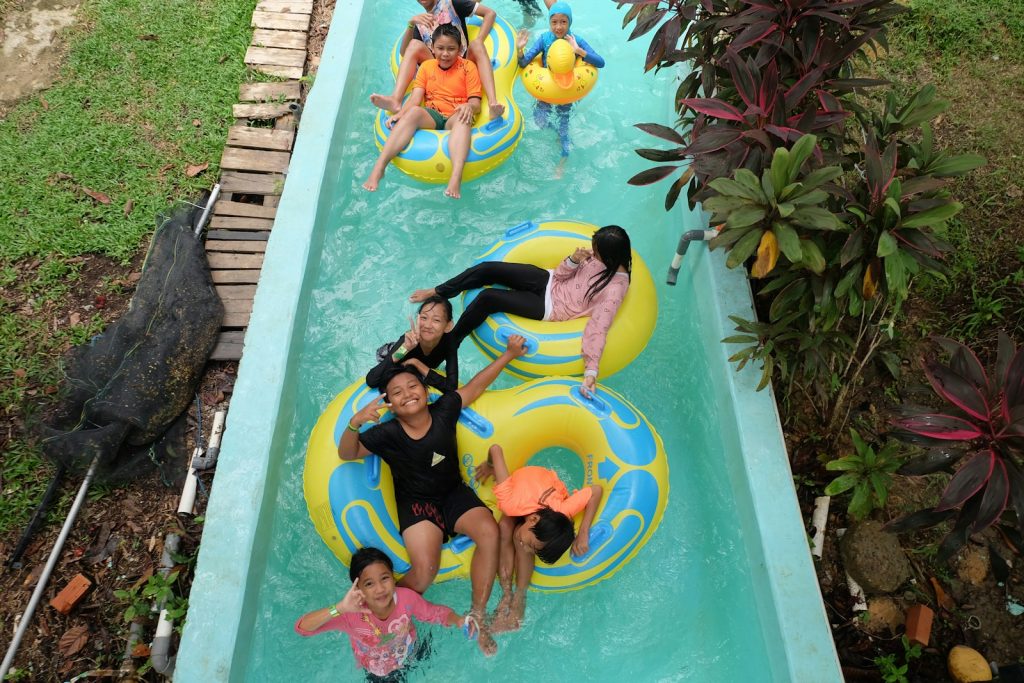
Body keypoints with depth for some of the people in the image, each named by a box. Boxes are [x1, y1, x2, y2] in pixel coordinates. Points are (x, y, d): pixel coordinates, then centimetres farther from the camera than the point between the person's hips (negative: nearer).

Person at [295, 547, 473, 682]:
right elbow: (301, 628, -47)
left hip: (415, 656, 2)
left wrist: (457, 620, -36)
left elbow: (437, 613, -14)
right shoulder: (351, 615, -38)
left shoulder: (406, 597, -33)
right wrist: (340, 608, -61)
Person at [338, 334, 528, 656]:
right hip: (416, 504, -3)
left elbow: (474, 387, 5)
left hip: (455, 493, 3)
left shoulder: (443, 410, -6)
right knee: (424, 573, -26)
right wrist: (354, 424, -37)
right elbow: (347, 454, -16)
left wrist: (508, 354, 7)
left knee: (490, 531, -27)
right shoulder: (387, 434, -14)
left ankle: (476, 617, -12)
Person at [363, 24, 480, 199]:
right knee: (414, 112, -33)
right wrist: (400, 113, -14)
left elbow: (476, 102, 1)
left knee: (464, 118, -38)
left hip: (455, 120, -1)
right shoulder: (427, 66, 17)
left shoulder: (468, 67, 10)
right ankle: (378, 169, -44)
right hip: (430, 117, 2)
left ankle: (456, 178, -62)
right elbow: (415, 97, 5)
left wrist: (469, 106, -25)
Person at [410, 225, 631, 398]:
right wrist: (574, 260, -19)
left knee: (487, 298, -20)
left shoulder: (614, 289, -24)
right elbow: (561, 274, 3)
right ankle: (435, 293, 8)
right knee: (487, 268, -12)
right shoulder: (600, 254, -5)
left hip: (550, 306, -6)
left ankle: (448, 344, 1)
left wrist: (591, 372, -38)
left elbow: (597, 329, -28)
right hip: (547, 280, 6)